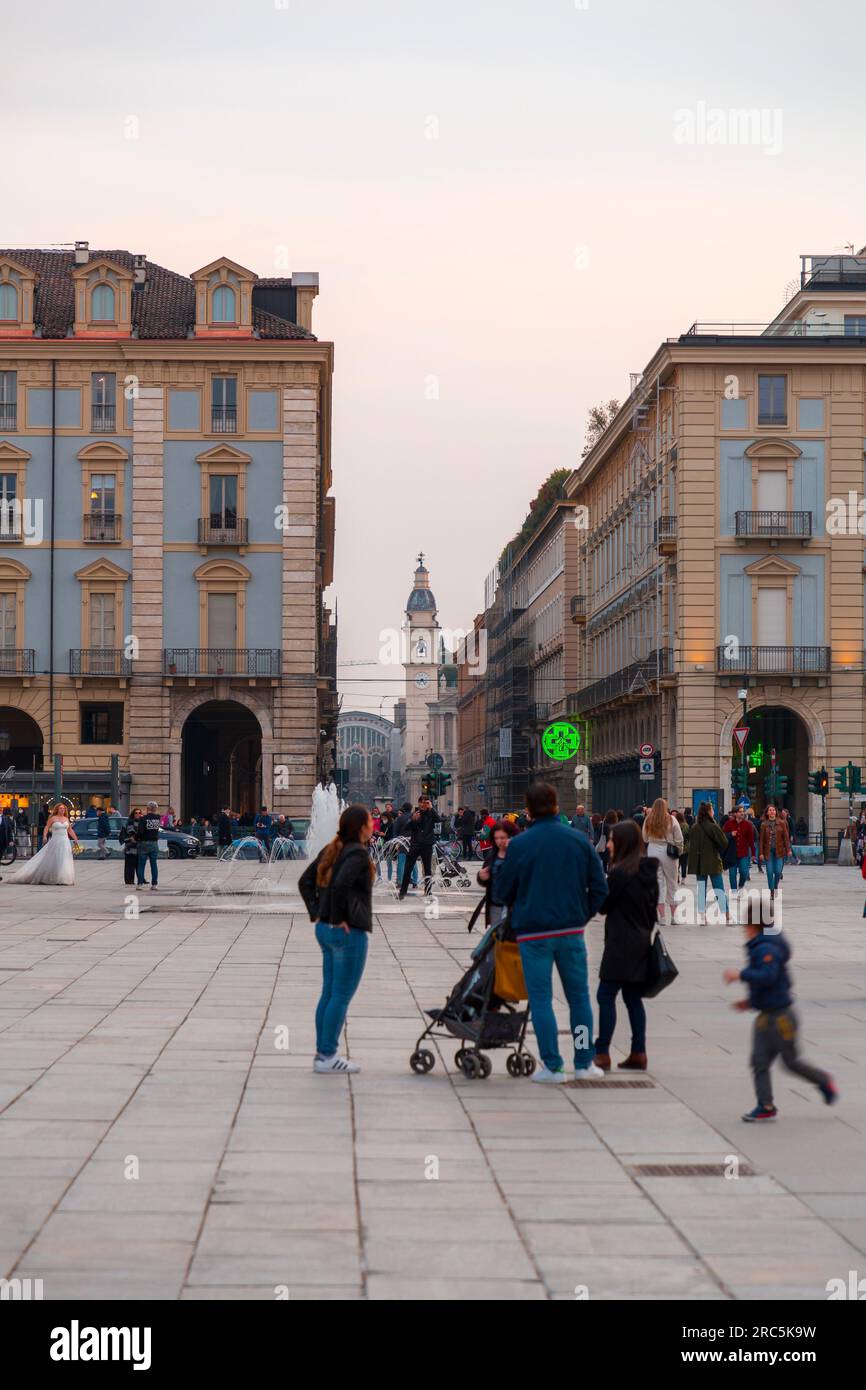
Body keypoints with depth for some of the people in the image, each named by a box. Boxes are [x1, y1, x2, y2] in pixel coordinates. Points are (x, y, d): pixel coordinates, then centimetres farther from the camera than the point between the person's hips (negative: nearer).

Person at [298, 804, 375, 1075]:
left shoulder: (332, 850, 10)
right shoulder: (358, 853, -16)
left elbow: (305, 881, 12)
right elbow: (340, 885, -30)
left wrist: (316, 912, 8)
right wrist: (338, 918, -18)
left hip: (325, 930, 9)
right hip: (349, 932, -9)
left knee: (328, 994, 14)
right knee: (341, 997, -2)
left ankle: (322, 1053, 19)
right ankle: (328, 1056, 1)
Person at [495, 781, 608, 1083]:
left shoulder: (519, 845, -8)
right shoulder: (579, 840, 1)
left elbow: (503, 891, 1)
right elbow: (599, 888, 3)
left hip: (533, 933, -3)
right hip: (572, 930, 3)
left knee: (541, 999, 4)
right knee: (579, 996, 14)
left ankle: (552, 1066, 3)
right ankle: (584, 1062, 17)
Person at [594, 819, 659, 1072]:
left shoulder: (619, 873, -16)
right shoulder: (649, 872, 9)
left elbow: (603, 905, -10)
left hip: (621, 943, -8)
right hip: (641, 942, 8)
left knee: (606, 996, -5)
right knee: (633, 997, 11)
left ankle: (602, 1053, -7)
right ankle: (638, 1054, 10)